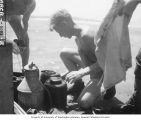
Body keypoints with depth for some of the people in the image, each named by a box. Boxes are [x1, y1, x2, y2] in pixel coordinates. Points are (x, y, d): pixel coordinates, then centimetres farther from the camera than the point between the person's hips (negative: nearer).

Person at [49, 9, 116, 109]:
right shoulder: (77, 38, 2)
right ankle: (78, 83, 19)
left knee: (83, 102, -23)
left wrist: (81, 73, -32)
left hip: (102, 71, -9)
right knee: (64, 53, 8)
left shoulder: (87, 35, -28)